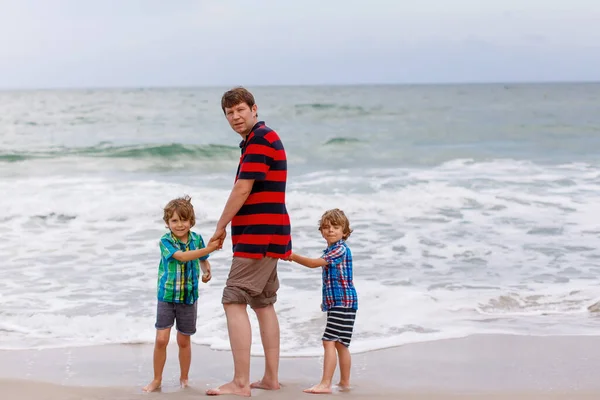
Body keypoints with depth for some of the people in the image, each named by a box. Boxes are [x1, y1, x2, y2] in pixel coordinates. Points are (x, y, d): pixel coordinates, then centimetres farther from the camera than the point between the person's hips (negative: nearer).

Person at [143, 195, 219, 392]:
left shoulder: (197, 239, 0)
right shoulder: (165, 241, -12)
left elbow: (203, 260, 17)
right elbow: (182, 256, -28)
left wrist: (206, 271, -5)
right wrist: (207, 249, -38)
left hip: (189, 297, 2)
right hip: (167, 296, -2)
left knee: (184, 340, 11)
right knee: (161, 339, -7)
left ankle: (184, 379, 26)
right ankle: (157, 380, 7)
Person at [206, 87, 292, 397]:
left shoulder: (259, 140, -14)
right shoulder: (265, 139, 19)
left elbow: (242, 190, -18)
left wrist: (220, 227, -8)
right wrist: (228, 227, 17)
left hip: (257, 236, -11)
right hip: (267, 235, 11)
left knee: (234, 302, -12)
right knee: (263, 304, 15)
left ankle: (240, 383, -14)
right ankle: (271, 378, 20)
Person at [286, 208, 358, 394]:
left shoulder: (341, 249, -14)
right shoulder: (330, 250, 17)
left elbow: (314, 263, -19)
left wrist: (293, 256, -15)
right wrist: (327, 299, 25)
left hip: (343, 302, -10)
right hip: (335, 302, 10)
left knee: (329, 341, -15)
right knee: (339, 344, 15)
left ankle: (325, 384, -19)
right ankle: (344, 382, 23)